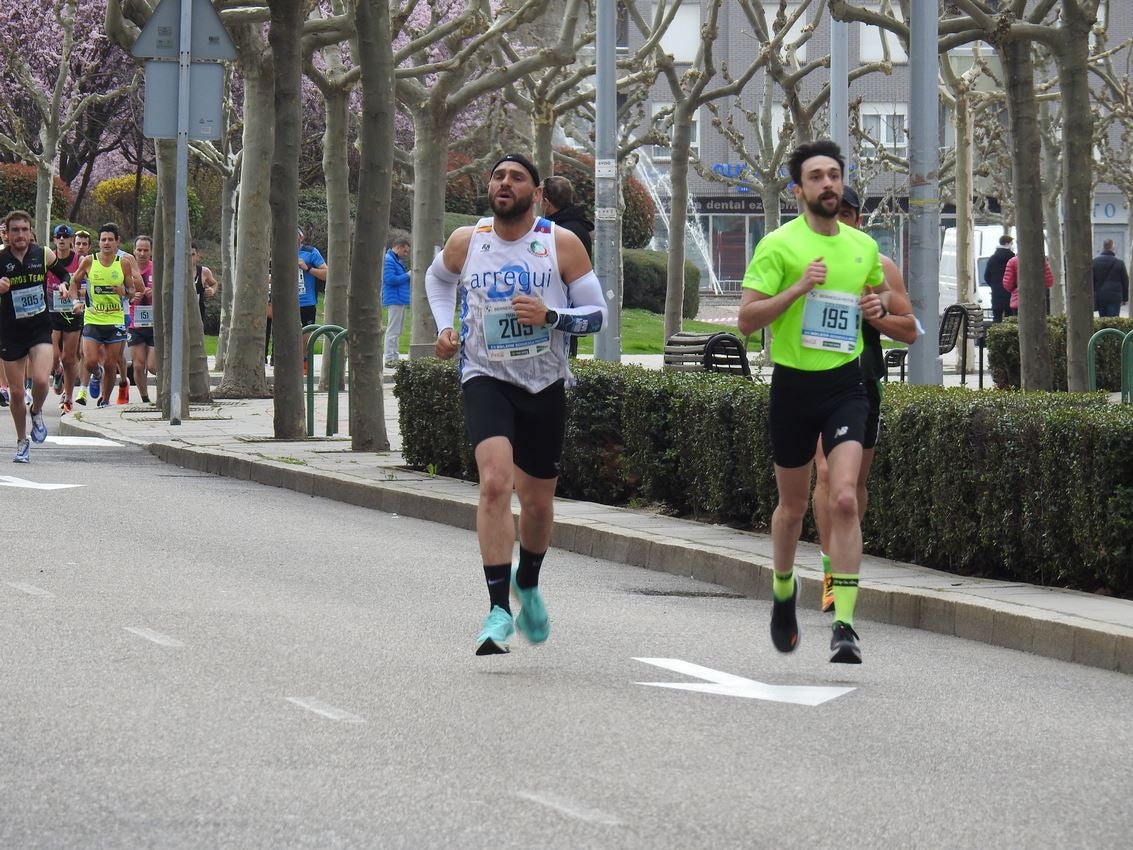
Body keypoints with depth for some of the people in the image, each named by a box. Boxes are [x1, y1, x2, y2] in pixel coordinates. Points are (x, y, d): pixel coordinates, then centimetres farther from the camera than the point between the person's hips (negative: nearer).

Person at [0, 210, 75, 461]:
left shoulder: (44, 255, -2)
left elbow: (65, 273, 16)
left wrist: (64, 285, -6)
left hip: (40, 328, 0)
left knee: (41, 380, -20)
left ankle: (37, 412, 15)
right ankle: (22, 443, 26)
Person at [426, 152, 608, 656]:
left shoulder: (561, 245, -5)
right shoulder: (465, 243, -1)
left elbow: (598, 315, -2)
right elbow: (437, 278, 23)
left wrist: (550, 317, -20)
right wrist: (444, 327, 7)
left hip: (544, 386, 1)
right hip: (486, 381, -1)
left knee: (538, 501, 14)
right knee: (495, 482, -24)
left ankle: (527, 585, 45)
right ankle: (499, 610, -24)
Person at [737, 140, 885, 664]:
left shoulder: (864, 246, 8)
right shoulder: (779, 244, -5)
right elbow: (746, 320, -10)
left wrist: (876, 307, 5)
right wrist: (798, 287, -21)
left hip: (845, 384, 2)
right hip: (793, 384, -1)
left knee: (844, 499, -15)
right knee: (793, 505, 12)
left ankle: (844, 626, -16)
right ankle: (783, 591, 41)